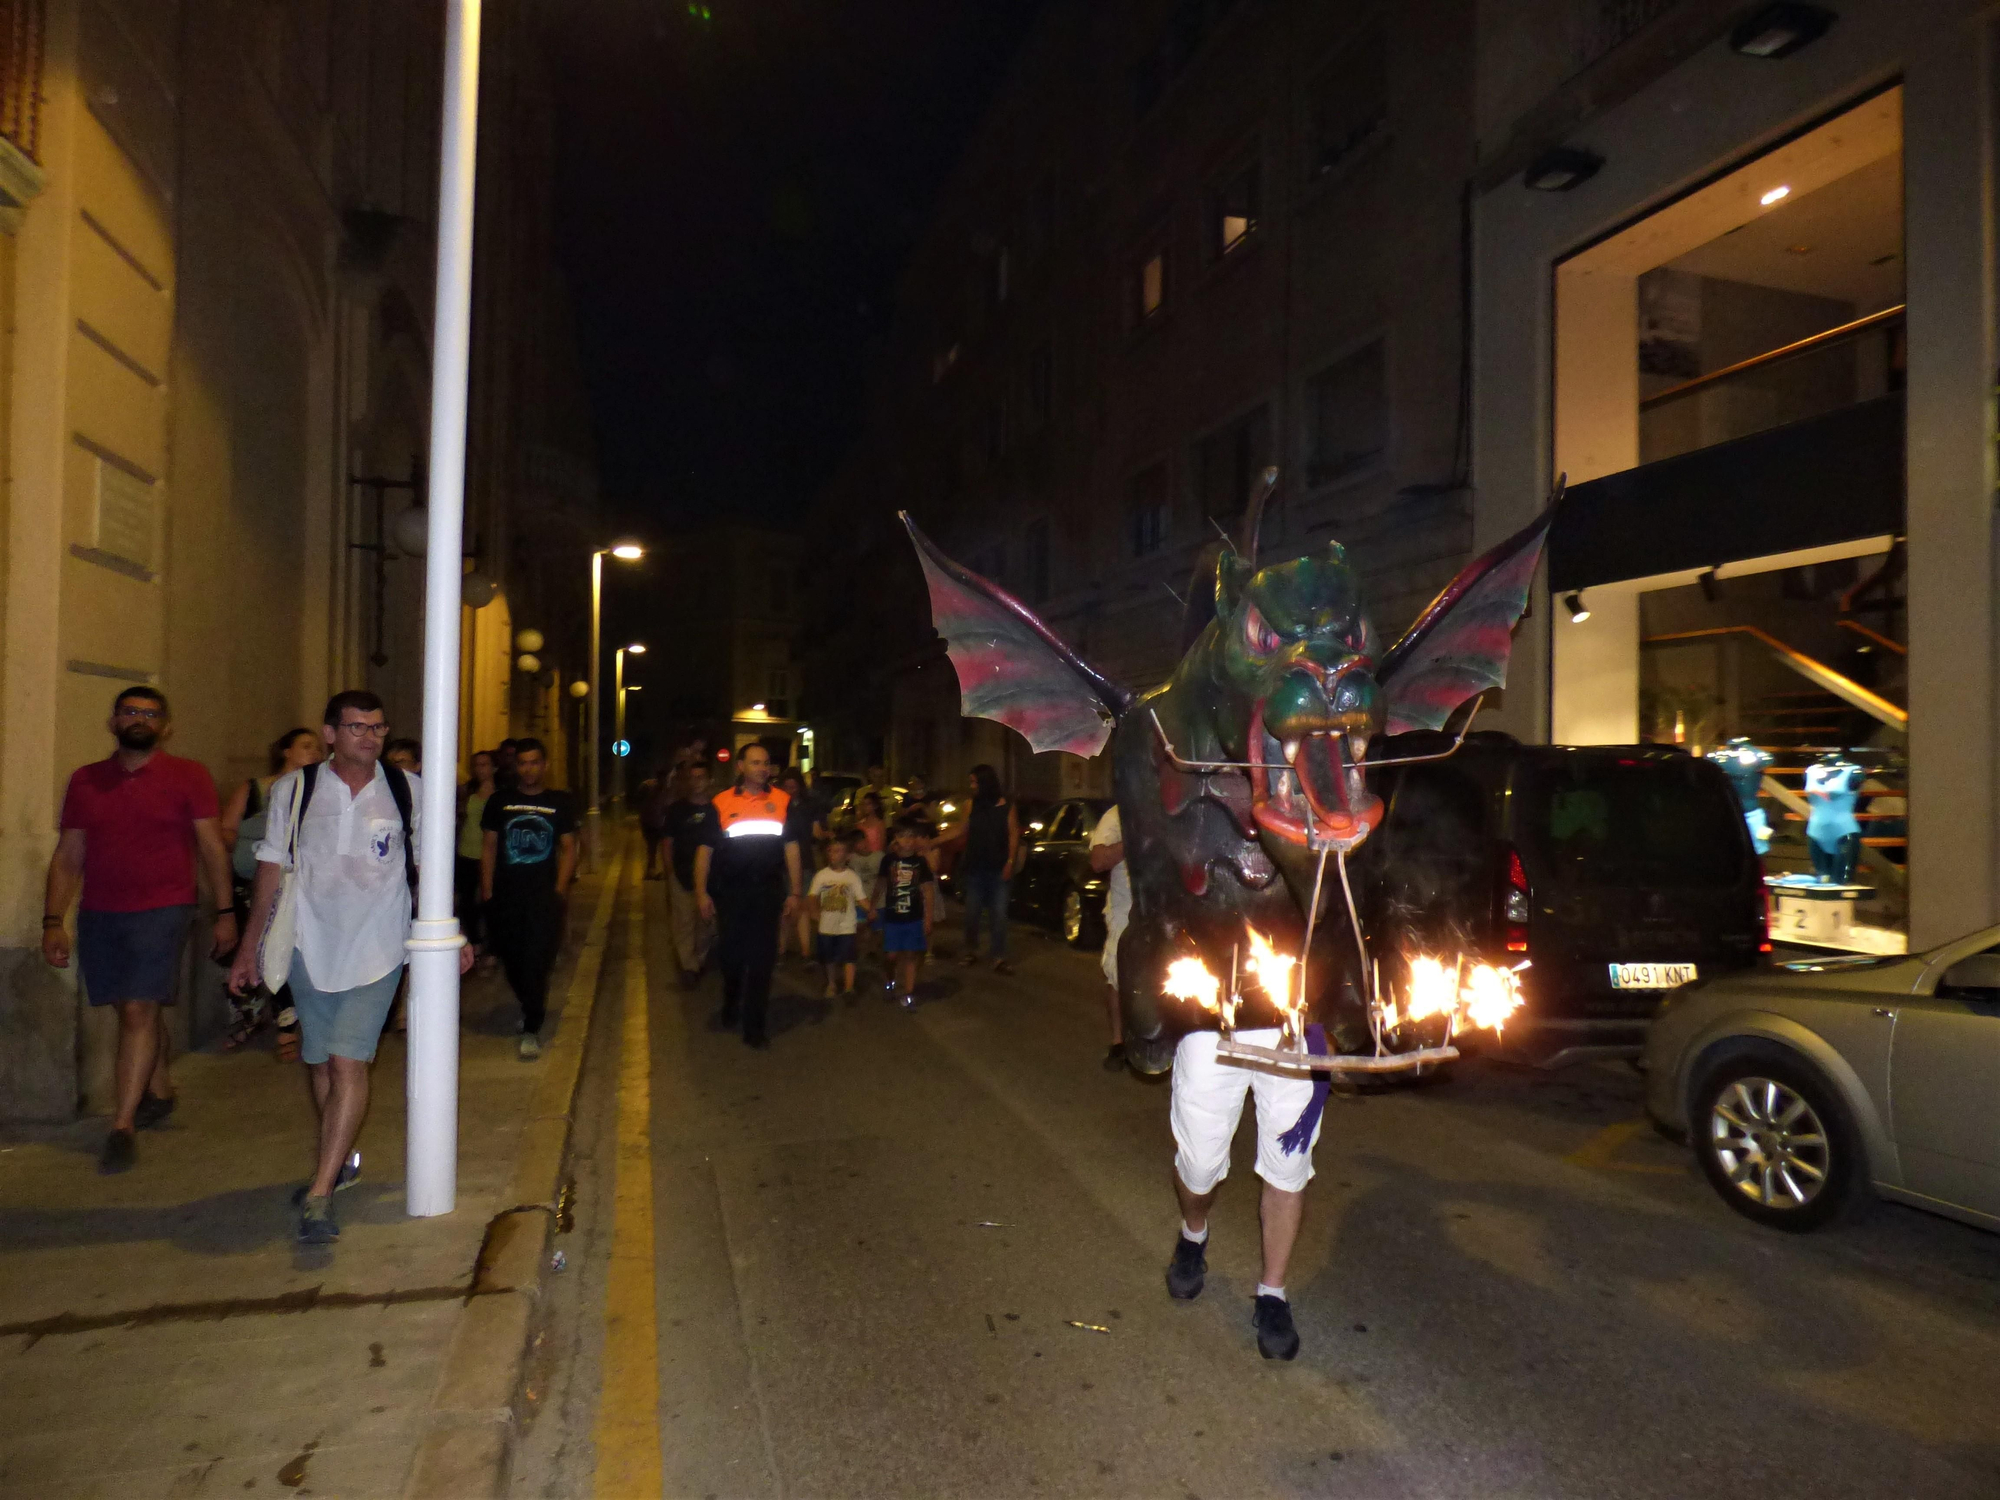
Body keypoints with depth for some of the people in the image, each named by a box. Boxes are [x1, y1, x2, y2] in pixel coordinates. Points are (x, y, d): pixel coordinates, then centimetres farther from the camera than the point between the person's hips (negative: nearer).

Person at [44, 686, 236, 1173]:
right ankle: (160, 1093, 30)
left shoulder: (188, 777, 0)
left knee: (139, 1010, -10)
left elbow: (213, 848, 0)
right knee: (135, 1010, 11)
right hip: (98, 914, 4)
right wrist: (53, 921, 4)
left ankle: (122, 1126, -5)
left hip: (161, 910, -4)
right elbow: (67, 856, 11)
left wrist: (225, 912, -3)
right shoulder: (84, 780, 10)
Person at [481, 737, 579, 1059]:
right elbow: (489, 846, 9)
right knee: (511, 959, 10)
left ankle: (531, 1029, 1)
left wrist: (560, 888, -3)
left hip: (544, 894, -2)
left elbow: (568, 849, 7)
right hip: (505, 895, 2)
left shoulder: (560, 803, 5)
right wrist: (487, 889, 2)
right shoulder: (499, 801, 7)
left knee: (537, 961, -8)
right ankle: (532, 1009, 36)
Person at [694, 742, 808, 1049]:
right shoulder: (720, 804, -3)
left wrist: (793, 892, 1)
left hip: (768, 891, 0)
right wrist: (702, 892, -6)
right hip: (730, 892, 0)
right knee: (730, 955, 12)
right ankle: (731, 1004, 40)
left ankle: (754, 1026, 10)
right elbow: (705, 850, 0)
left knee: (762, 959, 2)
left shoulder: (783, 802, 1)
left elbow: (791, 848, 4)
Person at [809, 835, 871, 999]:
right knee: (828, 958, 14)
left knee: (848, 958, -6)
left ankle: (848, 989, -5)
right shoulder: (821, 875, -1)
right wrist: (816, 911, -14)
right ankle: (831, 984, 33)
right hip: (827, 926, 2)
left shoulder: (852, 877, -4)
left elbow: (861, 898, -6)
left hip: (846, 926, -2)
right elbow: (813, 896, 1)